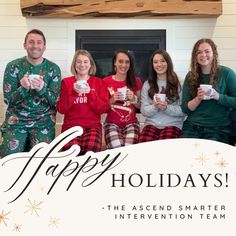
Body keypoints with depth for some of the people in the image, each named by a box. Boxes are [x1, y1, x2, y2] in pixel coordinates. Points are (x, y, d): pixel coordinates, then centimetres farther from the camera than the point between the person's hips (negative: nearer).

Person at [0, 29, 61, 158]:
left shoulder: (53, 69, -1)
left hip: (43, 120, 0)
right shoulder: (13, 66, -3)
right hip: (16, 119, 0)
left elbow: (54, 101, -3)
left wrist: (42, 89, -24)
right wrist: (23, 88, -24)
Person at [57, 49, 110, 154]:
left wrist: (90, 93, -13)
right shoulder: (66, 82, 9)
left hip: (93, 125, 1)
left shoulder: (99, 82, 10)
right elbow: (61, 109, 1)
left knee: (92, 148, -32)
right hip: (71, 125, 0)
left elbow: (103, 109, 1)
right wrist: (73, 92, -13)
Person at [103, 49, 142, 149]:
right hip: (112, 123, -1)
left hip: (131, 123, 1)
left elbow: (139, 106, 13)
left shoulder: (136, 81, 6)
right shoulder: (106, 82, 0)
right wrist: (112, 100, -15)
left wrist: (134, 99, -8)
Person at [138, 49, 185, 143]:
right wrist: (154, 107, -14)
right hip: (151, 124, 2)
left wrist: (167, 108, -16)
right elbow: (144, 111, 6)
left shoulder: (178, 83, 4)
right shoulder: (147, 84, 12)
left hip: (172, 124, -2)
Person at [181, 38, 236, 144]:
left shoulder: (226, 73, -1)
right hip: (192, 126, 3)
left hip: (218, 128, -2)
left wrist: (218, 96, -17)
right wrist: (198, 98, -12)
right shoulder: (190, 76, 9)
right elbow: (185, 109, 6)